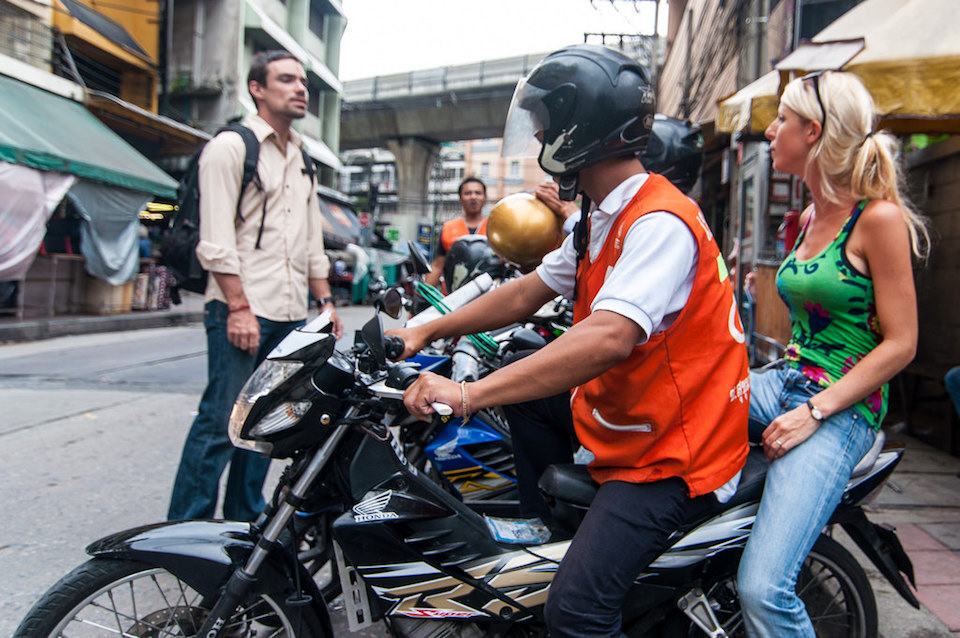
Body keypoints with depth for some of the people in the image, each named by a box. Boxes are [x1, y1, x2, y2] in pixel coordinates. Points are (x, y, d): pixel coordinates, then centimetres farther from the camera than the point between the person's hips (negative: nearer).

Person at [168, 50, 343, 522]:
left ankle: (245, 522, 22)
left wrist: (325, 300, 15)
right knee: (221, 423, -8)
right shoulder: (230, 146, -3)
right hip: (241, 310, -7)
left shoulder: (301, 159, 21)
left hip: (291, 314, 8)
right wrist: (239, 307, -18)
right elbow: (216, 239, -12)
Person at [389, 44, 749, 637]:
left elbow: (608, 338, -37)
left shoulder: (659, 222, -23)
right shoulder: (603, 220, 11)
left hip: (669, 454, -10)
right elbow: (527, 293, 16)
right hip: (608, 416, 10)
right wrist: (425, 332, 13)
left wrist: (469, 394, -39)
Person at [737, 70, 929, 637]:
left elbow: (900, 344, -12)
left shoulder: (878, 217, -10)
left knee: (763, 589, -22)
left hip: (841, 410, -8)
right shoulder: (810, 217, 14)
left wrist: (815, 412, -18)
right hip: (785, 382, 8)